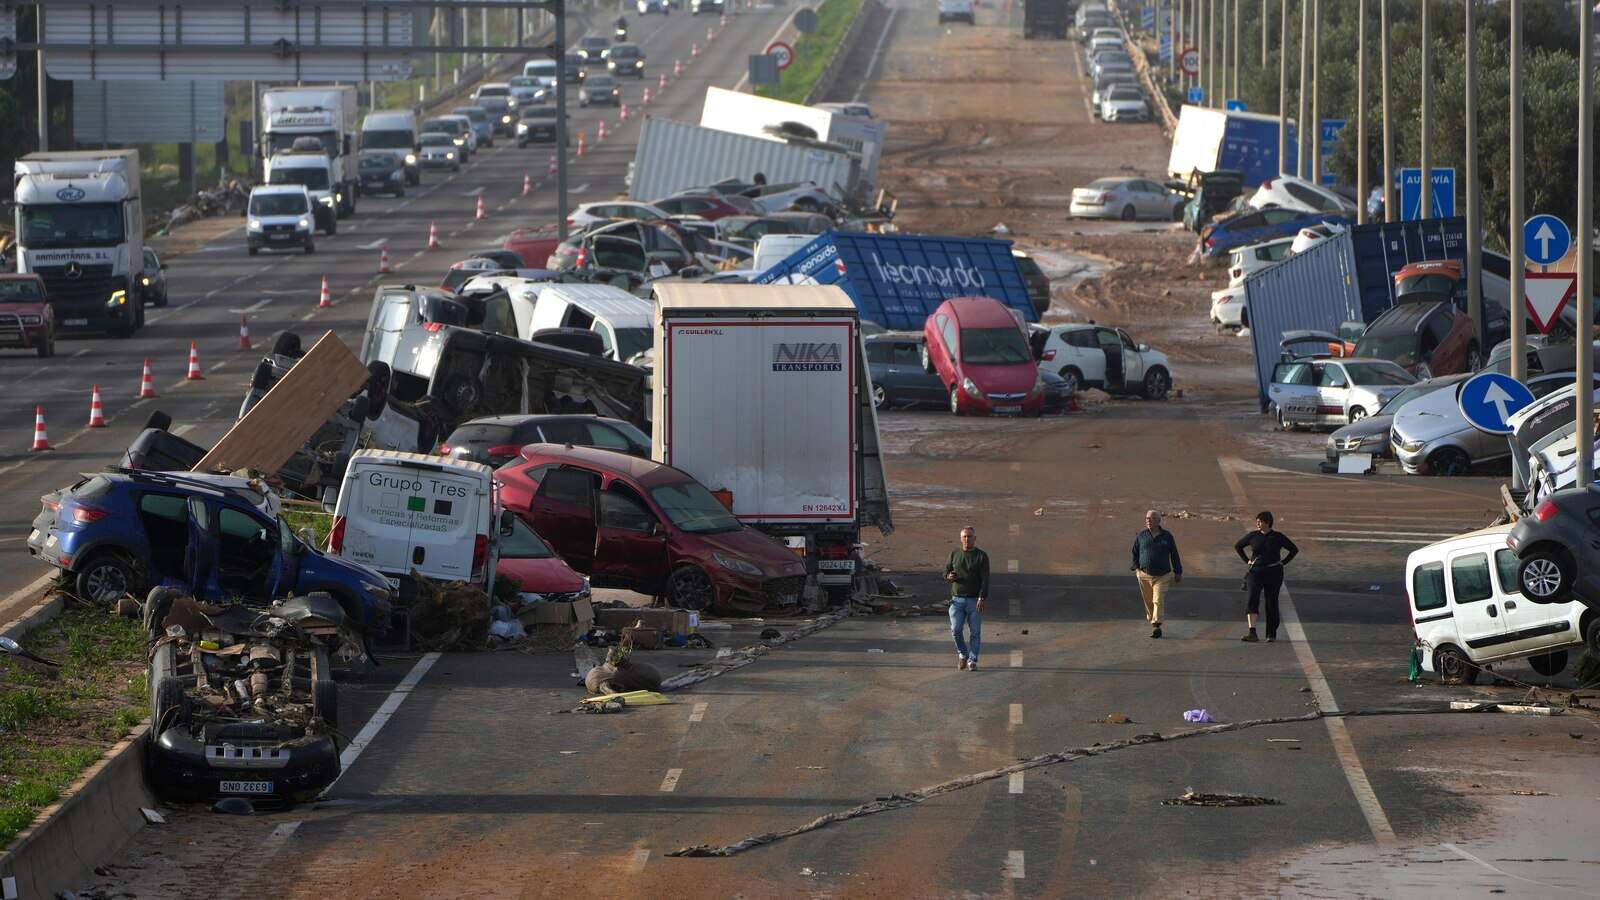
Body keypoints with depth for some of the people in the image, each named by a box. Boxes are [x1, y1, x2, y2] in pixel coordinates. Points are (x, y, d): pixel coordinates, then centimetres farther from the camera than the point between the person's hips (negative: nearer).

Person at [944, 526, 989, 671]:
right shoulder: (954, 554, 11)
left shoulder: (981, 556, 1)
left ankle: (972, 661, 5)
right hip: (957, 599, 2)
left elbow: (985, 580, -5)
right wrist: (949, 576, -8)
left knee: (975, 632, -2)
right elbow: (946, 571, 18)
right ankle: (962, 654, 16)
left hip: (974, 601, -2)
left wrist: (982, 598, -17)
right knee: (956, 630, -7)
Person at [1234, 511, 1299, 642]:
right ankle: (1252, 633, -25)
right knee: (1252, 600, -16)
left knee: (1272, 603, 5)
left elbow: (1295, 550, 9)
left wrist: (1283, 562, 1)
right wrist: (1247, 561, 8)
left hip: (1273, 574, -1)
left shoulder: (1278, 537, 0)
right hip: (1255, 572, 1)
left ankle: (1272, 634, 19)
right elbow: (1237, 547, 17)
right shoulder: (1253, 536, 3)